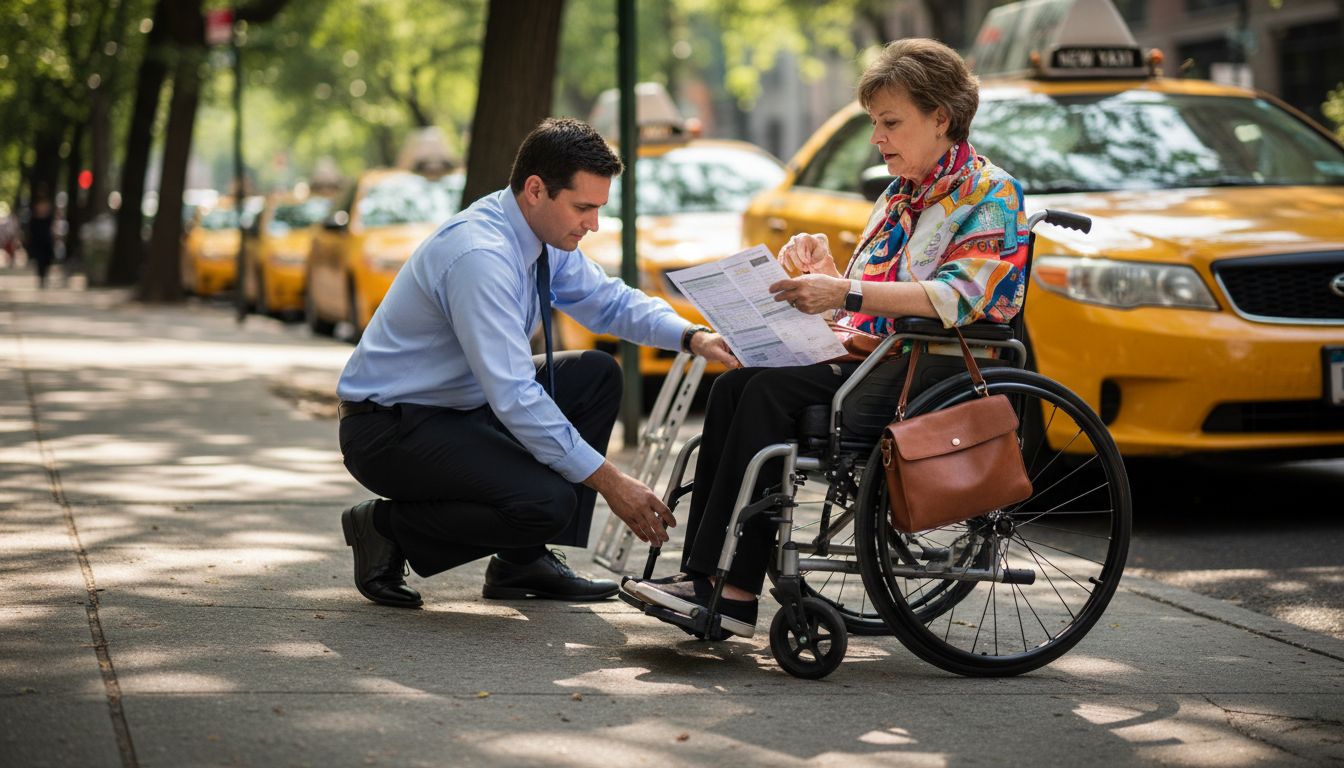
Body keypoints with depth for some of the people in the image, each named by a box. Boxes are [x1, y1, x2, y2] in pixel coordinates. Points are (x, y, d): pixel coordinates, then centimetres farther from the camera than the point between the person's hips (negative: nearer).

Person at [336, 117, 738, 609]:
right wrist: (608, 481, -28)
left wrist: (693, 337, -4)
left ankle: (524, 563, 5)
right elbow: (513, 396, -31)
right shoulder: (480, 256, -28)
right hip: (389, 429, -10)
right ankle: (388, 529, -3)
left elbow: (608, 301, 15)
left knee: (596, 376, 5)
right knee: (549, 503, -26)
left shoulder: (546, 237, 0)